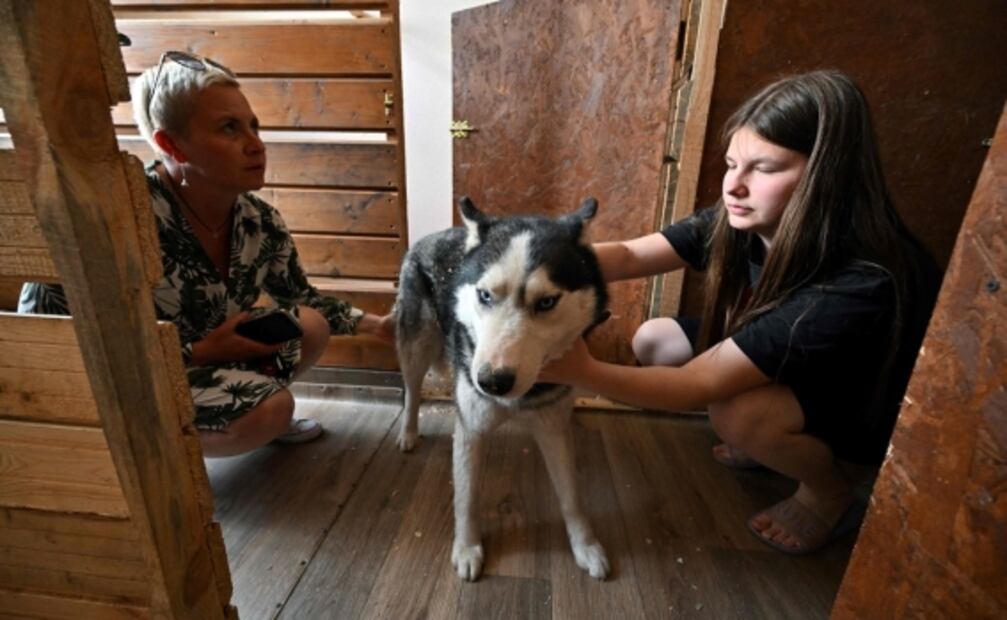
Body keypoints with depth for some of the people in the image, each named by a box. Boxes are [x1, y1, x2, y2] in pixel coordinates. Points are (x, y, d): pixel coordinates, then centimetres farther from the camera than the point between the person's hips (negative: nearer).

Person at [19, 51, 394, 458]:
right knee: (270, 409, -27)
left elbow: (300, 297, 6)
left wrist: (377, 325, -1)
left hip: (213, 353, 6)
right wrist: (201, 352, -28)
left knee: (312, 327, -9)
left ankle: (262, 417, 14)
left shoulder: (260, 222, -11)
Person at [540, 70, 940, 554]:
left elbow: (702, 385, -42)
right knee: (652, 342, -7)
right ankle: (771, 438, 13)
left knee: (737, 413, -35)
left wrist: (582, 372, -52)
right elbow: (628, 256, -27)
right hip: (780, 364, 7)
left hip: (875, 408, -6)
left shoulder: (860, 284, -38)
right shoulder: (740, 220, -20)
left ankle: (830, 493, 1)